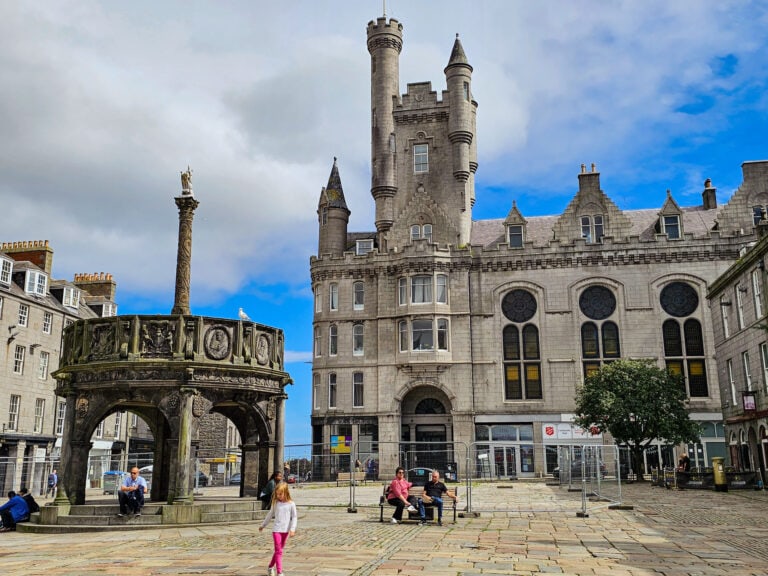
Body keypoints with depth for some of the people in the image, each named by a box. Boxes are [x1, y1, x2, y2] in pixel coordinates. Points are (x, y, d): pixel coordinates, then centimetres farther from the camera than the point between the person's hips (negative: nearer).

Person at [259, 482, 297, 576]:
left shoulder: (291, 504, -2)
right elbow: (270, 514, 14)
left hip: (286, 530, 1)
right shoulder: (275, 503, 1)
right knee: (278, 551, -8)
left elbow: (294, 517, 0)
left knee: (278, 550, 12)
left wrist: (292, 529, -9)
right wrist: (263, 525, 21)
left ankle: (270, 567, 32)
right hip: (276, 529, -1)